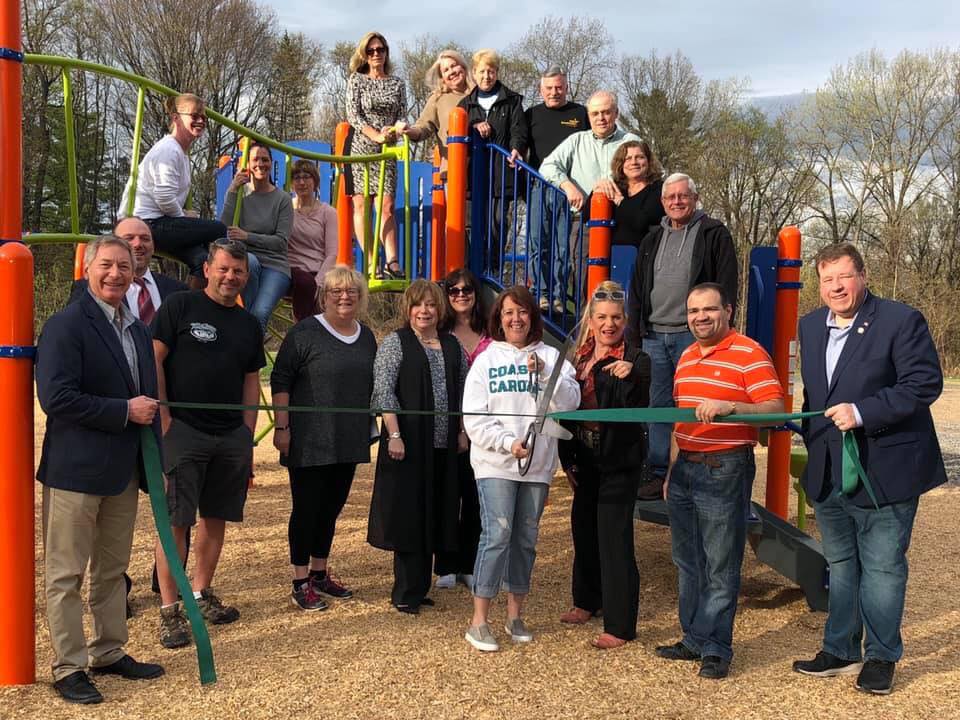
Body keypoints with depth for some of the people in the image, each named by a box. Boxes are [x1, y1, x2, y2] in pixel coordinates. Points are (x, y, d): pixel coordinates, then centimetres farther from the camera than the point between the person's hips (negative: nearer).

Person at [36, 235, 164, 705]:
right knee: (66, 574, 3)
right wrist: (125, 411, -18)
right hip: (75, 471, -7)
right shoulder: (66, 326, -12)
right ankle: (68, 669, 12)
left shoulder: (138, 330, 13)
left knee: (112, 571, 17)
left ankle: (109, 653, 29)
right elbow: (56, 397, -21)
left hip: (123, 470, 8)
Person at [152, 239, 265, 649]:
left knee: (216, 517, 11)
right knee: (176, 520, -5)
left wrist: (247, 438, 11)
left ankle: (201, 594, 25)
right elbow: (153, 360, -6)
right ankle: (169, 610, 1)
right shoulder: (180, 307, -2)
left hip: (231, 436, 6)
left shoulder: (248, 325, 14)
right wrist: (163, 416, -12)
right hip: (183, 431, -5)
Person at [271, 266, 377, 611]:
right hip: (309, 441, -6)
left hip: (348, 442, 6)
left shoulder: (366, 337, 11)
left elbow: (372, 385, 19)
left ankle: (320, 573, 28)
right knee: (306, 508, 1)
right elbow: (280, 381, -8)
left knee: (331, 507, 14)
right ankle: (300, 583, 11)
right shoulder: (305, 333, -8)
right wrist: (281, 427, -13)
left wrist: (374, 428, 18)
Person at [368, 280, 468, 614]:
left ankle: (416, 588, 20)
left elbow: (464, 392, 17)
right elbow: (383, 391, -9)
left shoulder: (452, 345, 13)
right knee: (407, 514, -1)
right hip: (408, 443, -5)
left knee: (434, 515, 8)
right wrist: (394, 435, -16)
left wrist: (462, 432, 9)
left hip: (443, 447, 5)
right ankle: (407, 594, 8)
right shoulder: (395, 342, -2)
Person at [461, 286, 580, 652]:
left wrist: (544, 374, -19)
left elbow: (570, 402, -6)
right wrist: (508, 443, -14)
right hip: (495, 463, -2)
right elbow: (474, 418, -2)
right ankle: (478, 622, -4)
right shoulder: (486, 360, 4)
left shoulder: (550, 357, 6)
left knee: (526, 538, 10)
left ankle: (515, 614, 24)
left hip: (538, 463, 2)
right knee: (497, 534, -11)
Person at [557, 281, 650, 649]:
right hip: (585, 460, 7)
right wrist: (567, 459, 11)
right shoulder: (579, 358, 9)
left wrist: (631, 378, -39)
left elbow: (639, 407, -21)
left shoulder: (635, 360, -8)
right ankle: (588, 600, 38)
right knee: (584, 527, 17)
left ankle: (620, 625, 2)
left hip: (619, 462, -7)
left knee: (614, 537, -6)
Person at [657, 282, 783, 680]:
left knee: (720, 567, -1)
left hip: (724, 470, -8)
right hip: (685, 468, 8)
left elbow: (775, 408, -17)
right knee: (687, 562, 14)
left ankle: (716, 650, 8)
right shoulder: (687, 357, 15)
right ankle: (694, 639, 25)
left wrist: (729, 407, -31)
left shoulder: (749, 353, -9)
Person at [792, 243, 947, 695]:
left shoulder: (901, 321, -12)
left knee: (882, 567, 4)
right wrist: (811, 438, 10)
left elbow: (924, 383, -19)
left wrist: (862, 412, -25)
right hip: (827, 473, 7)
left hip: (883, 471, -6)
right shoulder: (810, 327, 9)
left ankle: (882, 657, 20)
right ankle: (841, 650, 31)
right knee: (840, 565, 18)